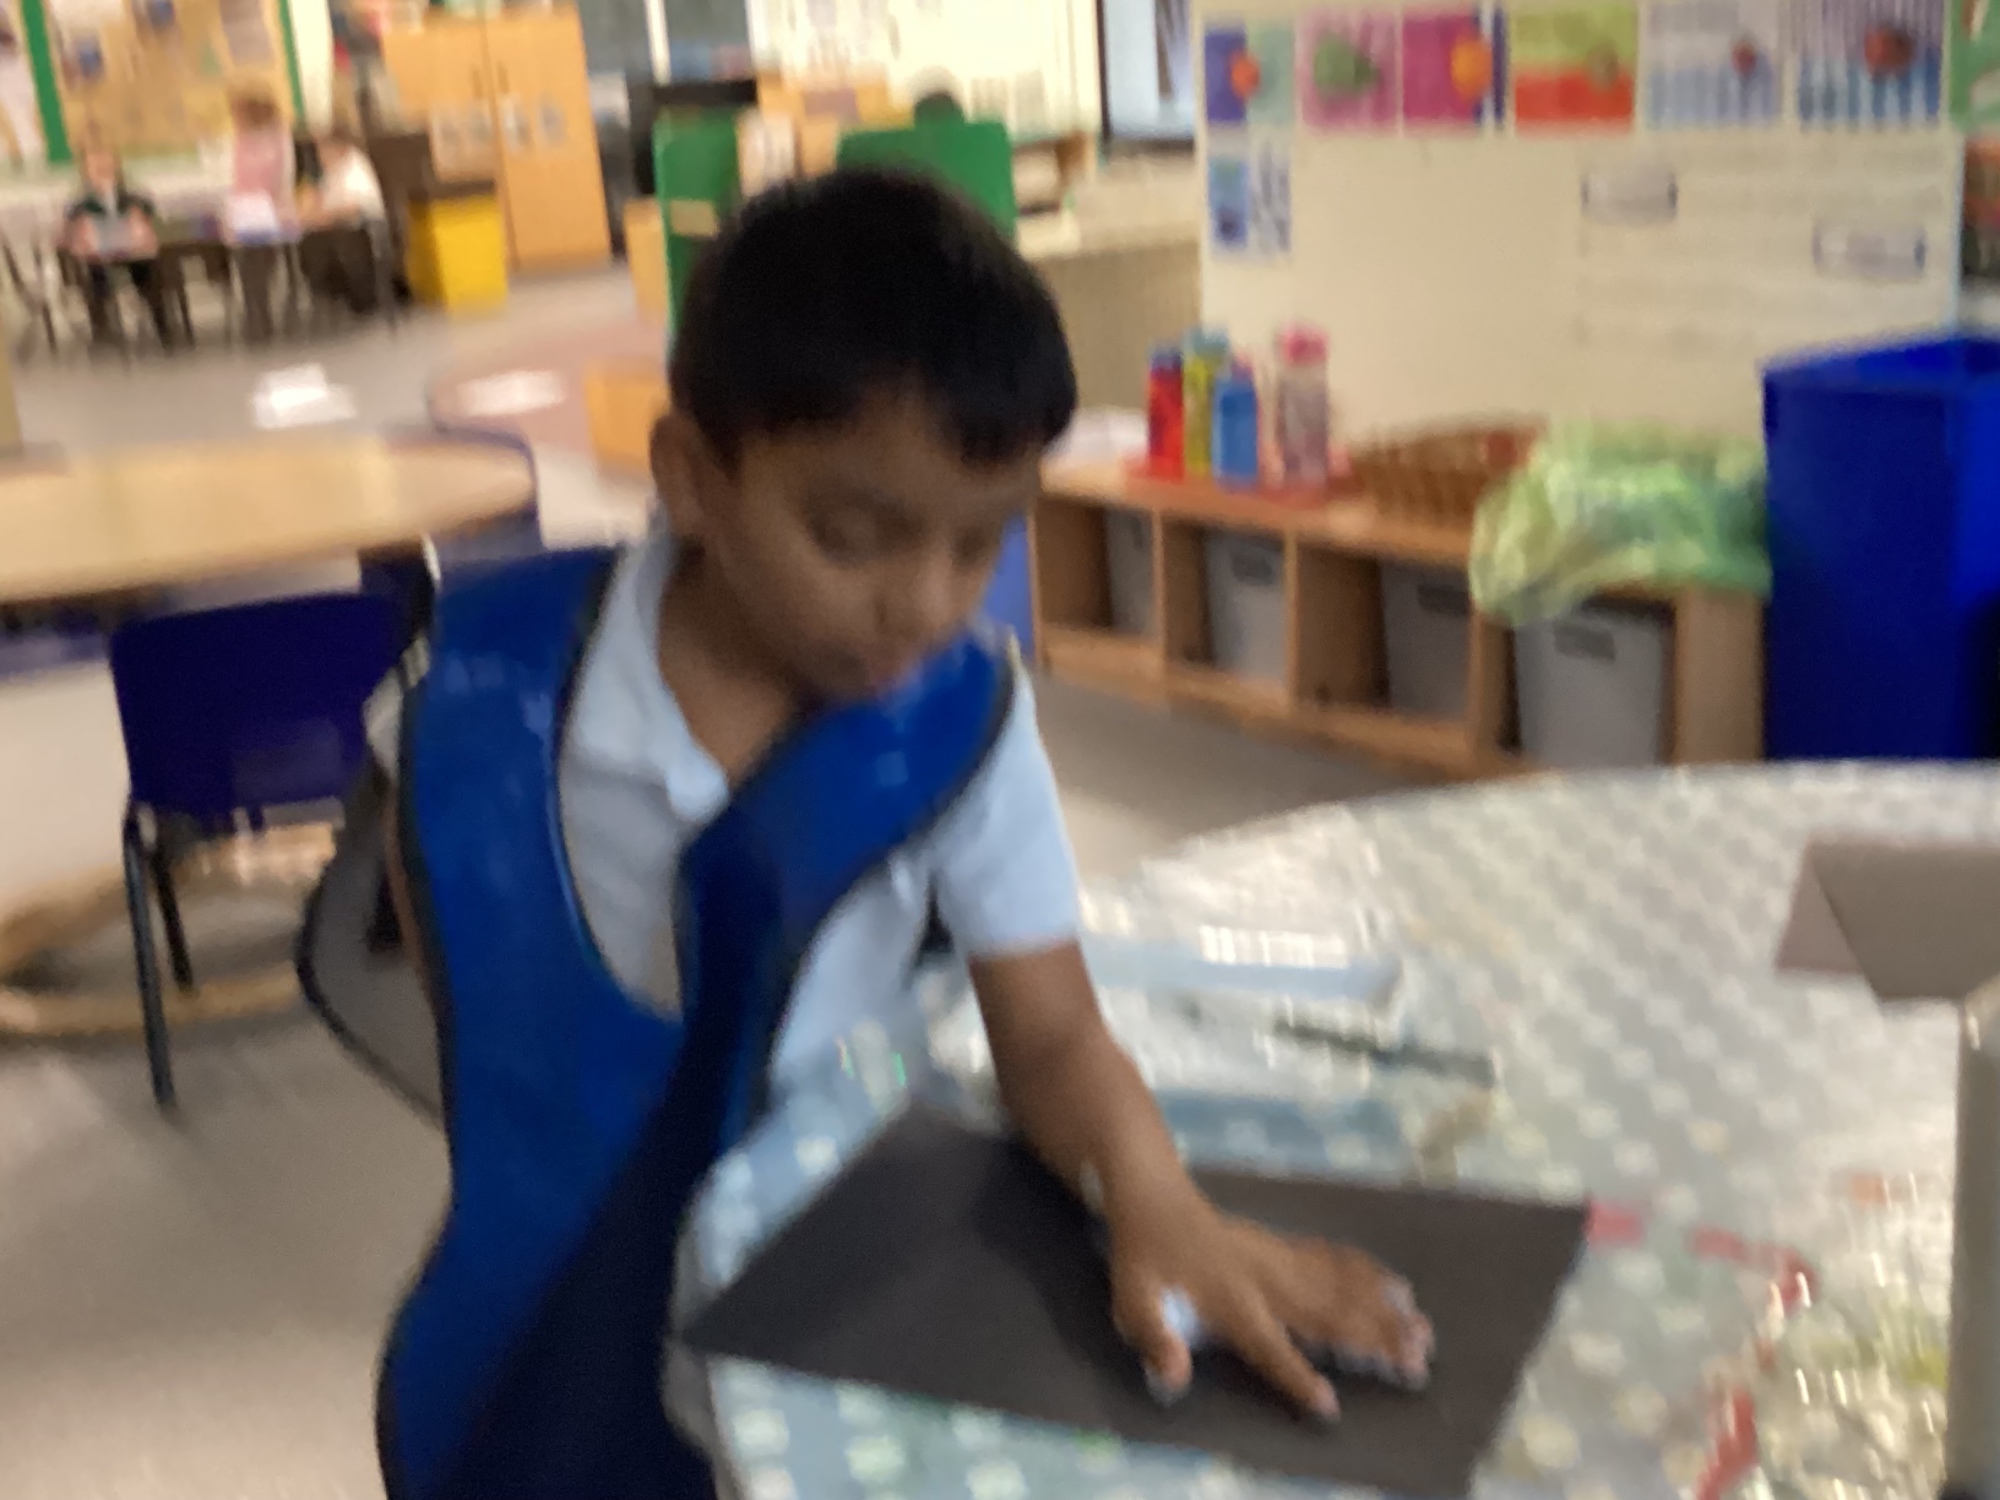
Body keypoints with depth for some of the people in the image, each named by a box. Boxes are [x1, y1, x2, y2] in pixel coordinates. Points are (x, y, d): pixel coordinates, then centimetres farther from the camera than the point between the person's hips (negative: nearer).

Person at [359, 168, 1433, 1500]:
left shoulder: (961, 724, -20)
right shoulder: (490, 681, -20)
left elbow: (1050, 1033, -18)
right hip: (547, 1310, 1)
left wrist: (1155, 1201, -38)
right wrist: (534, 1118, -5)